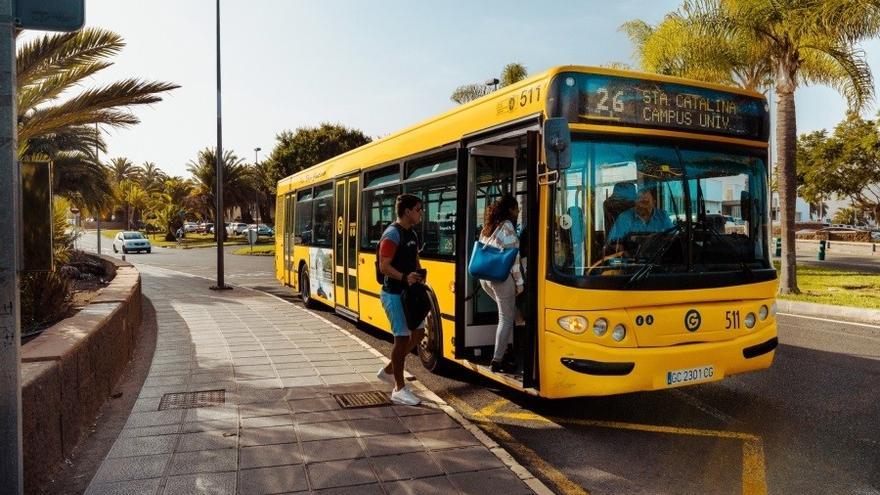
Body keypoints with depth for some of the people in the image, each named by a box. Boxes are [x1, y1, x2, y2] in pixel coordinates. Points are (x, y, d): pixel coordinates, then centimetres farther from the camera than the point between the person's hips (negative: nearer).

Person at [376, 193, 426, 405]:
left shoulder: (412, 234, 13)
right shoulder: (392, 234, -15)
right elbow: (384, 266, -20)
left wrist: (419, 274, 1)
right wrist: (404, 278, -32)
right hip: (394, 294, -9)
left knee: (418, 332, 14)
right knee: (402, 338, -4)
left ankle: (388, 371, 29)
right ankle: (399, 389, 9)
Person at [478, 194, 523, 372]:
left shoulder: (487, 227, 16)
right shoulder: (507, 226, -7)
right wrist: (519, 282, -6)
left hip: (484, 276, 8)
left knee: (508, 313, 20)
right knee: (506, 319, 1)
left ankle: (500, 353, 19)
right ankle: (497, 361, 1)